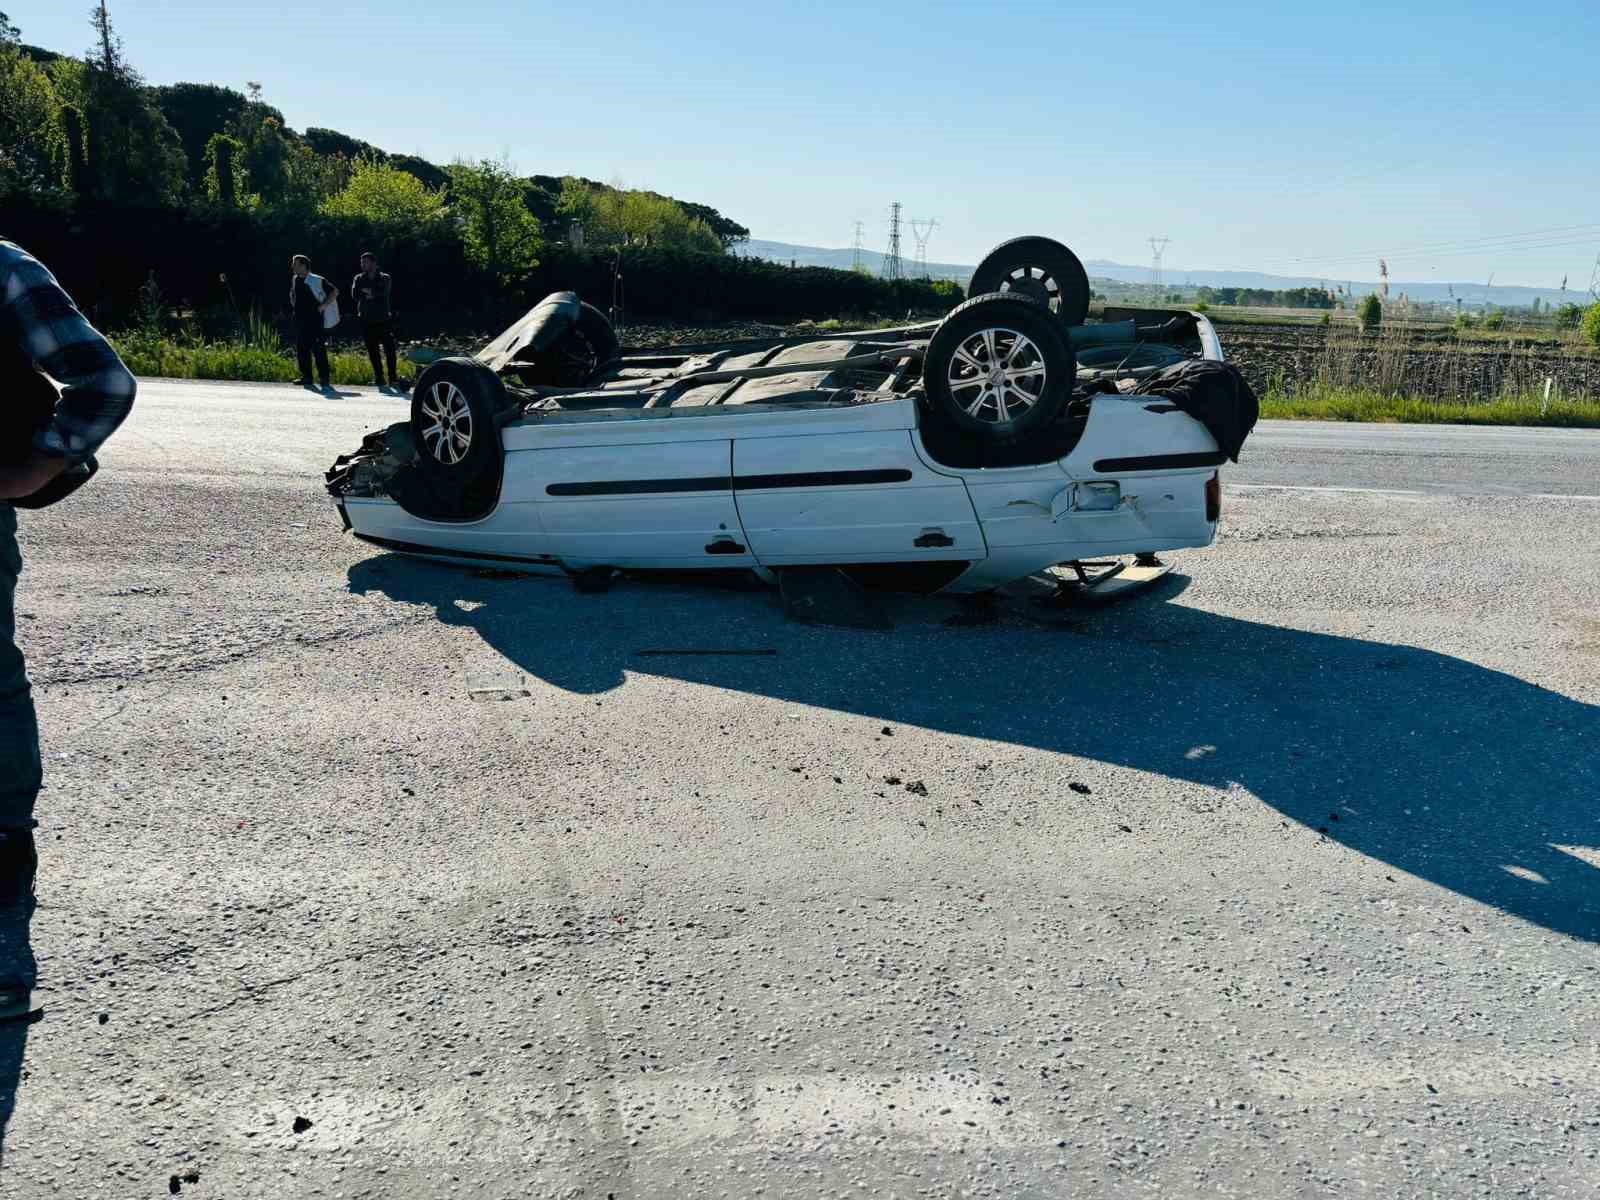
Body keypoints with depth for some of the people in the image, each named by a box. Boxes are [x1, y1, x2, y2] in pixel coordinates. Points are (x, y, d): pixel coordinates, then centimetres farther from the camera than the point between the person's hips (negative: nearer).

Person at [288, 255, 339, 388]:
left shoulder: (317, 281, -7)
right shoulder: (294, 281, 12)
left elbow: (335, 291, -2)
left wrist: (323, 306, -8)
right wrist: (295, 306, 16)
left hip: (315, 321, -6)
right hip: (300, 321, 6)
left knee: (318, 349, -7)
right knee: (301, 349, 4)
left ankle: (324, 377, -1)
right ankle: (306, 376, 10)